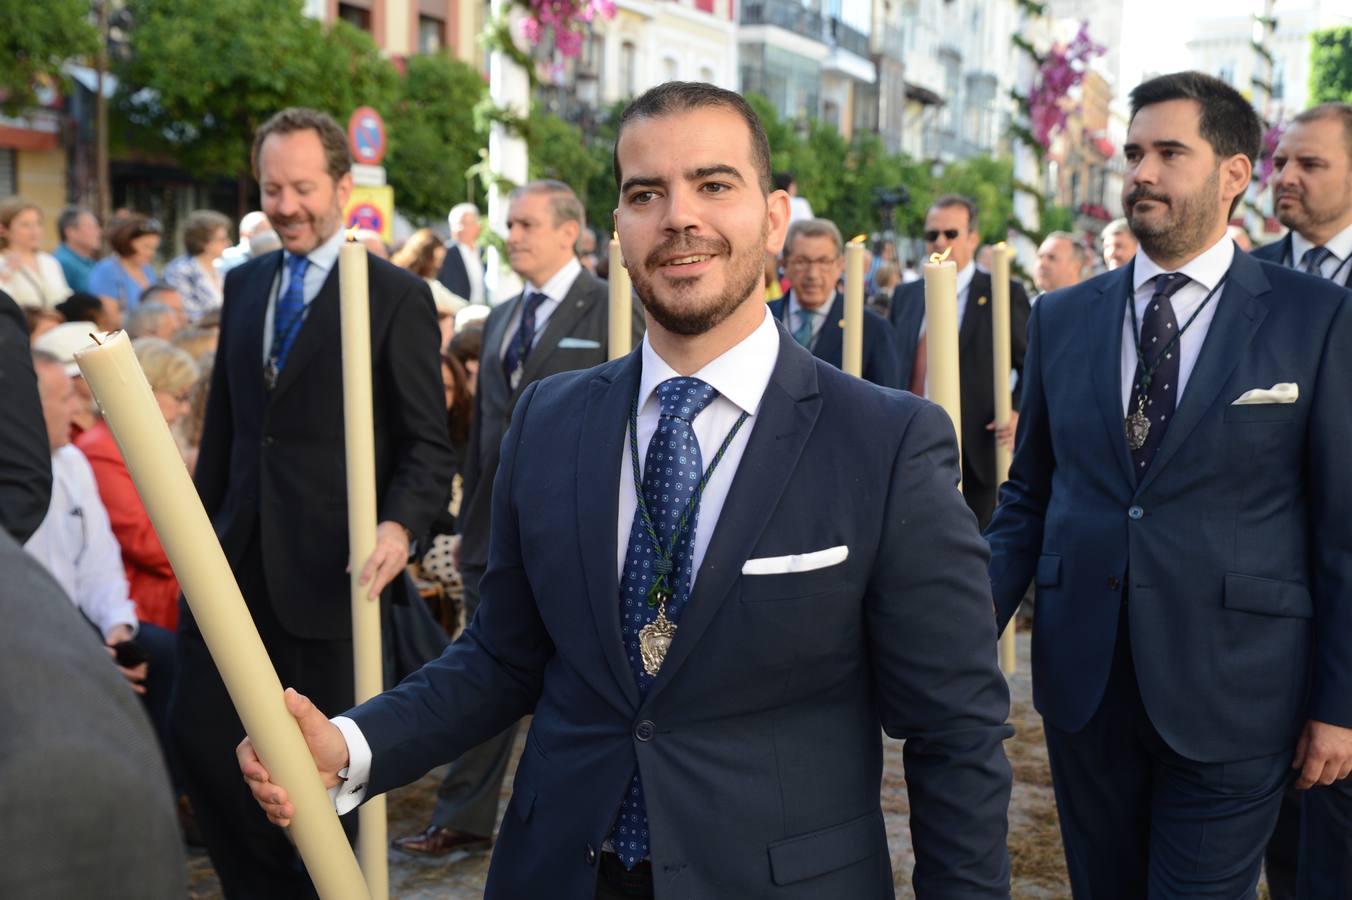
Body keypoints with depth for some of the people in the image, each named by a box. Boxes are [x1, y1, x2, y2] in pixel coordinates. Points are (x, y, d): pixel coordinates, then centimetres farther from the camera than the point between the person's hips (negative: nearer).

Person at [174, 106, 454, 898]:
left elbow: (428, 442, -8)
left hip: (328, 565, -5)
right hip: (237, 560, 6)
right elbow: (223, 422, 16)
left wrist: (402, 524, -25)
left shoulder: (397, 296, -6)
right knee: (202, 734, 8)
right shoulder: (244, 285, 11)